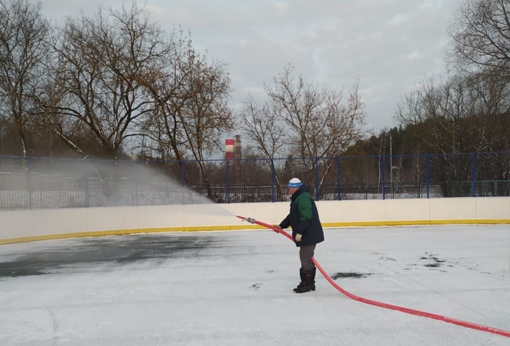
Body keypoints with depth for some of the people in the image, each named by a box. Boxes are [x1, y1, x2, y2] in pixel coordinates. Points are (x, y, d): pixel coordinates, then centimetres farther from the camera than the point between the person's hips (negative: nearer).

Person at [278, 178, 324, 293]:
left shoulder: (303, 197, -18)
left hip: (310, 235, -11)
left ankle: (307, 284, 3)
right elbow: (292, 216, 23)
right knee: (307, 258, 16)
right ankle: (309, 283, 25)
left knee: (305, 258, -5)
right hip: (307, 235, 11)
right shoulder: (297, 198, 17)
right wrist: (281, 226, 18)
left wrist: (299, 232, -27)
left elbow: (306, 217, -27)